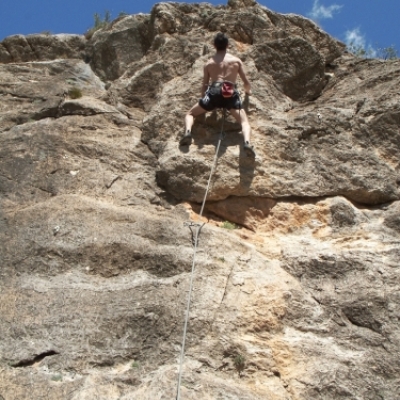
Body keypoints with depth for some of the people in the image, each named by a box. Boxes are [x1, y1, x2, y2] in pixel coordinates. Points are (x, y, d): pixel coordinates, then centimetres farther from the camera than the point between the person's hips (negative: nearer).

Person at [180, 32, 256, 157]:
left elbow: (204, 85, 22)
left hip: (214, 93, 1)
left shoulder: (209, 63, 20)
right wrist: (248, 91, 48)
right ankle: (247, 142, -32)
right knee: (245, 121, 0)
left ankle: (188, 132, -14)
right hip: (231, 94, 0)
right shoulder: (236, 60, 20)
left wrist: (204, 98, 40)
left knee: (190, 113, 17)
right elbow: (246, 82, 26)